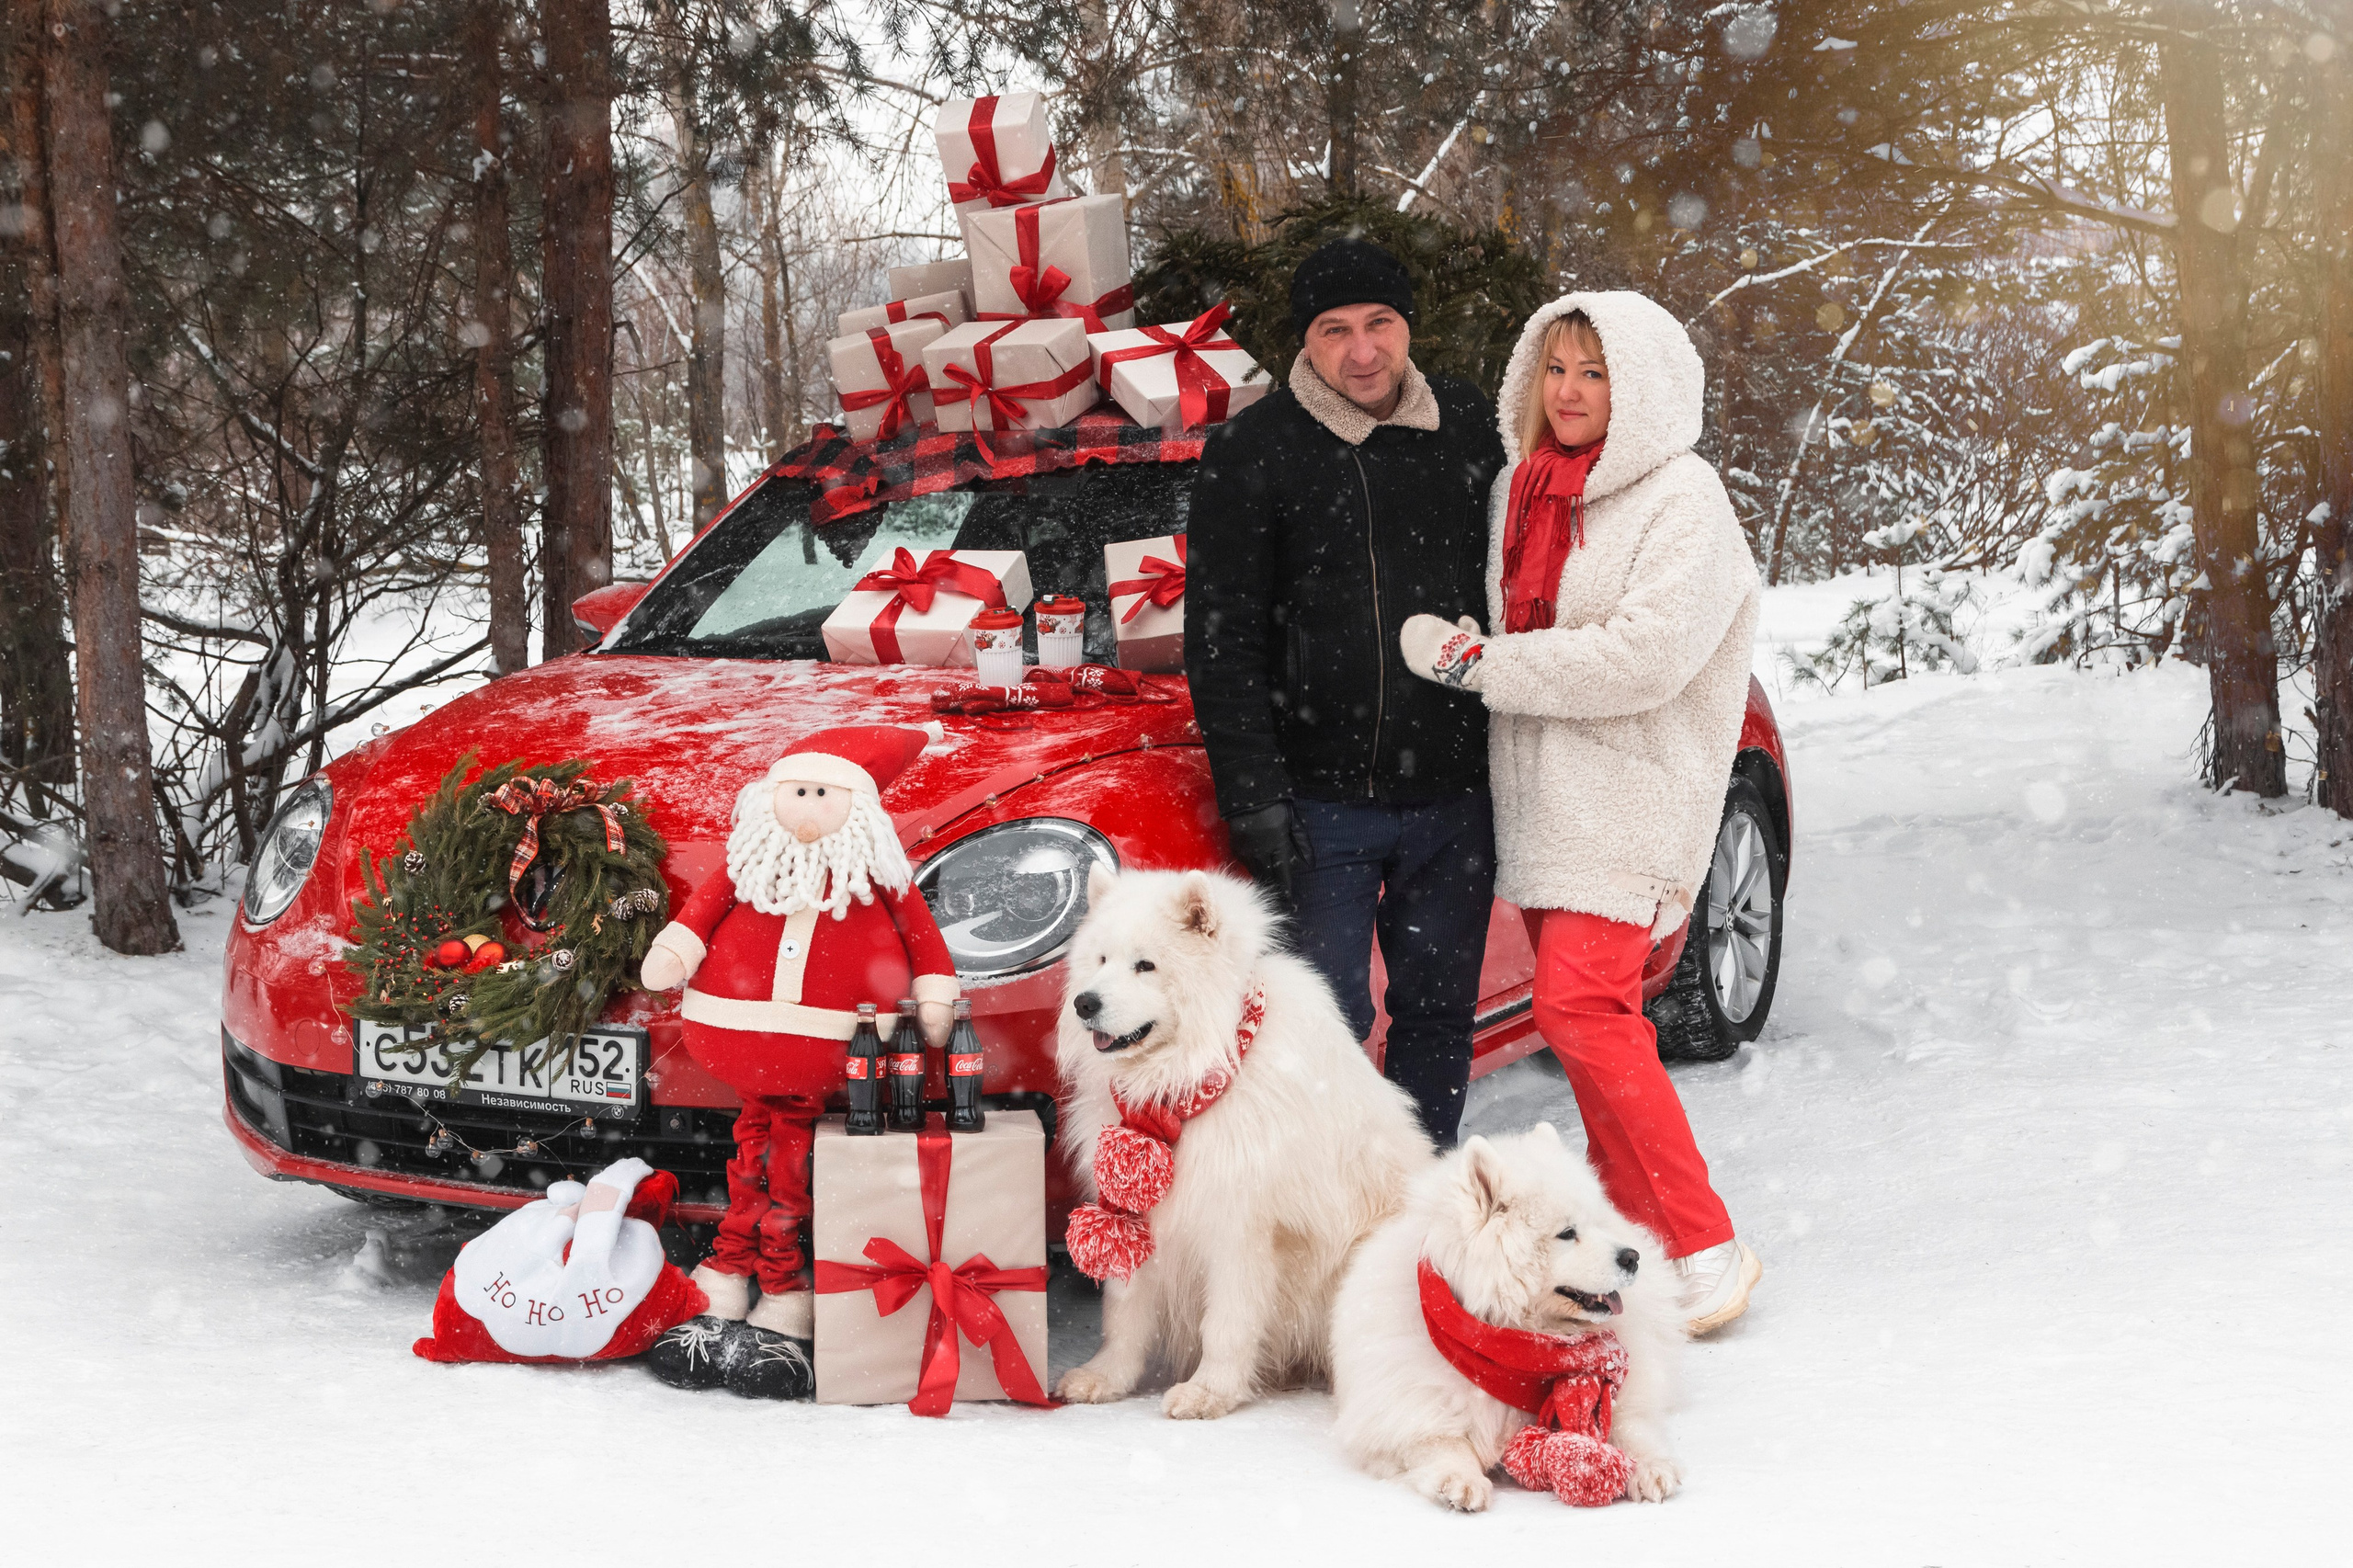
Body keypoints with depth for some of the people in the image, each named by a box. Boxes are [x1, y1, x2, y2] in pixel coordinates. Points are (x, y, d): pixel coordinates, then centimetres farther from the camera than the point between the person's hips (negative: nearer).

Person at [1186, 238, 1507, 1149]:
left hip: (1456, 797, 4)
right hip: (1321, 800, -4)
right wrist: (1254, 799, -12)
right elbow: (1220, 642, -5)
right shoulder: (1252, 454, -4)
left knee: (1439, 1014, 12)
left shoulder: (1471, 433, 7)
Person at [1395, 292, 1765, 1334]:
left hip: (1626, 799, -7)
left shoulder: (1682, 501, -10)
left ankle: (1703, 1249, -13)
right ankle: (1631, 1226, 20)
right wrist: (1447, 643, -1)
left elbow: (1645, 655, -21)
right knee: (1591, 1016, 10)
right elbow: (1496, 623, 22)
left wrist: (1481, 662, -16)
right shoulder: (1521, 490, 14)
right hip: (1533, 797, 7)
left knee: (1581, 1005, -18)